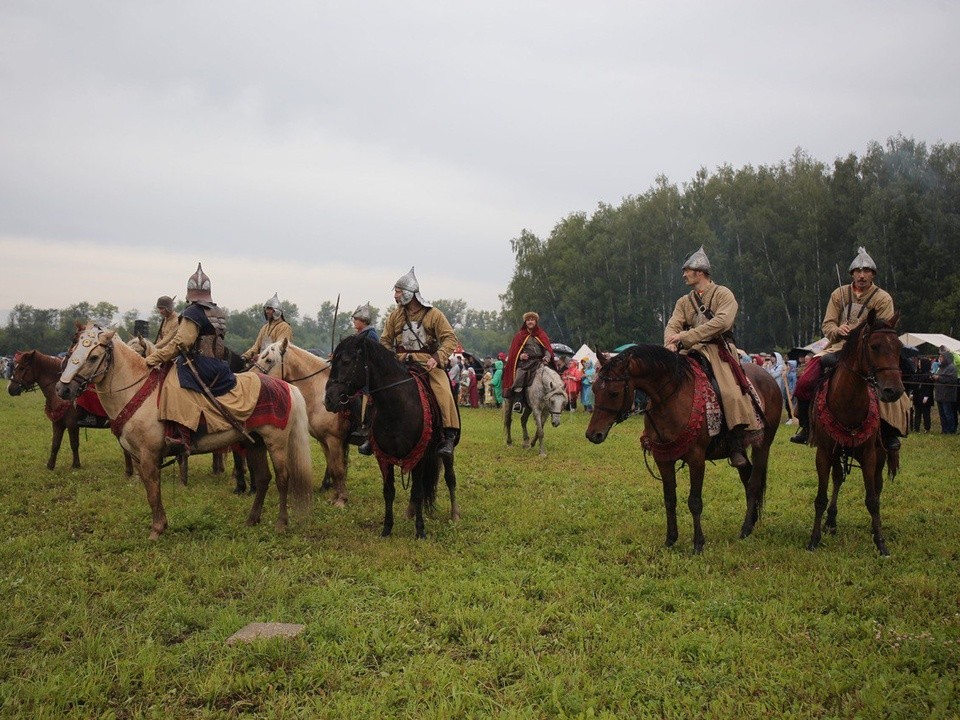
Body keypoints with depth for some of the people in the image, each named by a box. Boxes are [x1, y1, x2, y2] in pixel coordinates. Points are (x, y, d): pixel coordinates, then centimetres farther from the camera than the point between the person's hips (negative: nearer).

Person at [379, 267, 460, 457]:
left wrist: (437, 358, -19)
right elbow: (385, 341, 17)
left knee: (444, 391, -27)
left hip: (427, 363, -3)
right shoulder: (395, 315, 12)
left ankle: (450, 435, -21)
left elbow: (450, 338, -3)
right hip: (400, 363, 3)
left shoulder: (433, 314, 2)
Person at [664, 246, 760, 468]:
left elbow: (721, 321, -16)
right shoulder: (684, 302, 19)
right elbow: (672, 326, 5)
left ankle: (736, 447, -17)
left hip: (719, 349, -5)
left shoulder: (723, 294, 1)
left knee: (732, 392, -25)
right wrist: (671, 345, -20)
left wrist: (686, 337, -22)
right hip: (692, 352, 6)